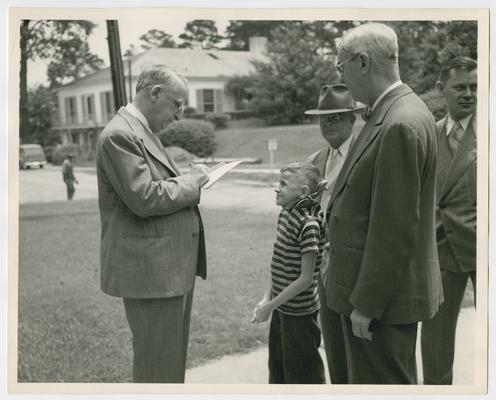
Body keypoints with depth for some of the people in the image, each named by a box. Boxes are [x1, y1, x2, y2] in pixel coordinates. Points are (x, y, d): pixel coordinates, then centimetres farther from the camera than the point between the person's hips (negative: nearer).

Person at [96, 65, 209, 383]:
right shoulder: (119, 135, -16)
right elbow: (144, 199, -24)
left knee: (174, 355, 21)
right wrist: (191, 181, -12)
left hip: (172, 265, 10)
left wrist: (187, 183, 7)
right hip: (149, 269, -10)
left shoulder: (143, 132, 16)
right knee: (158, 364, 0)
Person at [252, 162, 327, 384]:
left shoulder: (308, 224, -22)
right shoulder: (285, 215, 3)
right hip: (282, 309, 8)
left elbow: (305, 278, -21)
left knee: (303, 376, 7)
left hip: (299, 314, -8)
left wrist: (270, 306, -17)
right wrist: (267, 299, 4)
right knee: (278, 370, 22)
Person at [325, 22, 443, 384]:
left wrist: (365, 303, -18)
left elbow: (395, 228, -23)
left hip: (384, 294, -9)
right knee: (367, 379, 20)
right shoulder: (396, 113, 8)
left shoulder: (401, 125, -23)